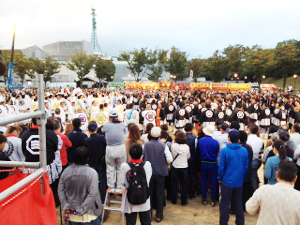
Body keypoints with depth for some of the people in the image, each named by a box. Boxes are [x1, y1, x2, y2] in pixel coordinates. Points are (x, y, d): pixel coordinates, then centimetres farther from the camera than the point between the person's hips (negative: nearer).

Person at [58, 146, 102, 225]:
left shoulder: (66, 171, -5)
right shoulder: (92, 172, -18)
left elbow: (60, 190, 0)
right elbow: (93, 194, -21)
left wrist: (65, 206, 1)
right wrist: (82, 209, -13)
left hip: (71, 213, 4)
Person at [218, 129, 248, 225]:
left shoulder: (224, 151, -17)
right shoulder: (244, 151, -6)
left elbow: (221, 167, -12)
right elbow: (246, 167, 1)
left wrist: (219, 178, 2)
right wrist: (242, 177, 14)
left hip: (227, 181, -4)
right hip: (239, 182, 4)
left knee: (224, 204, 8)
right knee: (239, 203, 18)